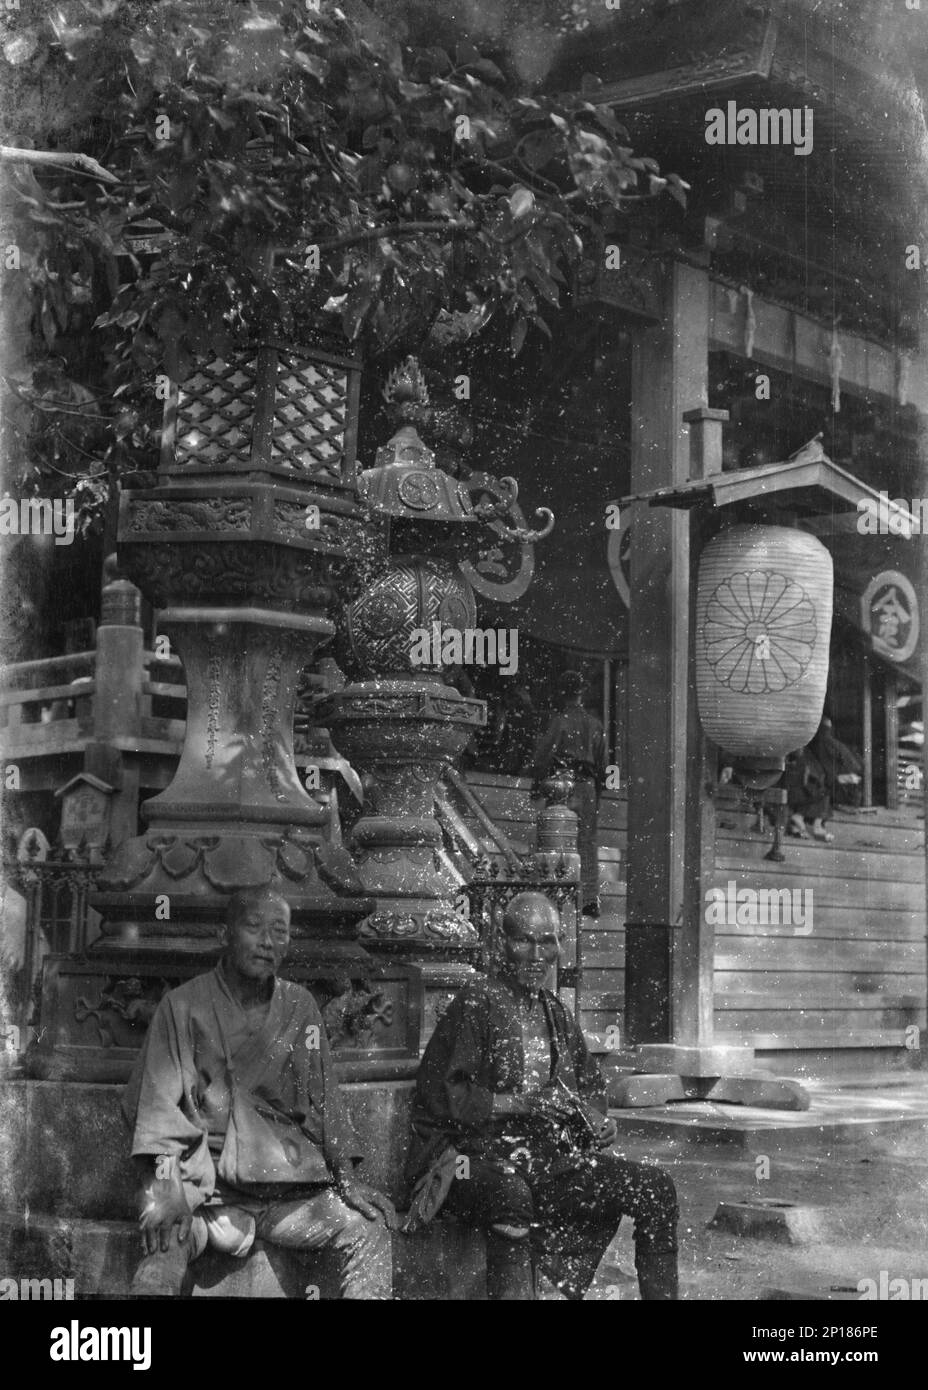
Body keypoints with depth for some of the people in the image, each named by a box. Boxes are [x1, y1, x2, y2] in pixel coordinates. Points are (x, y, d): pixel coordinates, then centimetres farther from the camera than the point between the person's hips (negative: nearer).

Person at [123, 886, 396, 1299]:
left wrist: (345, 1175, -1)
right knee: (167, 1234, -34)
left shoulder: (299, 1007, 12)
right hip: (208, 1185, -3)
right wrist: (164, 1182, -20)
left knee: (368, 1226, -17)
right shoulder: (184, 1005, 2)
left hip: (289, 1187, 4)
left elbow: (323, 1095, 12)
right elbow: (160, 1097, -5)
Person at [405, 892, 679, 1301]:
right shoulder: (478, 1002, -4)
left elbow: (590, 1086, 26)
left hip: (551, 1159, 7)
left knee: (655, 1187, -4)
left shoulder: (557, 1014, 17)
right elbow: (438, 1095, -11)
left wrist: (597, 1121, 3)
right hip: (481, 1156, -7)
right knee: (511, 1193, -40)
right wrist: (520, 1103, -19)